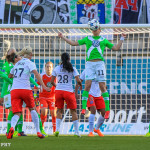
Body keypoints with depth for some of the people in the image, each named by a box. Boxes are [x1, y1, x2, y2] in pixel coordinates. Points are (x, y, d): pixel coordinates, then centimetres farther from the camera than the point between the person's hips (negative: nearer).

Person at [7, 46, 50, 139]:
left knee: (17, 113, -3)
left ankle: (12, 127, -36)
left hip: (14, 90, 3)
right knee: (32, 109, 19)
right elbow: (36, 74, -15)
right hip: (25, 89, -3)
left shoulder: (17, 64, 19)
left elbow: (10, 76, 32)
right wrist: (43, 86, -21)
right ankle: (38, 131, 14)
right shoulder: (30, 63, 2)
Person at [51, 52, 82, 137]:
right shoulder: (72, 69, 0)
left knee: (59, 111, 14)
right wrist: (80, 86, 12)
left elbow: (52, 81, 10)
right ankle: (76, 131, 7)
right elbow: (78, 80, -8)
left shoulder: (57, 69, 7)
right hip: (69, 91, -2)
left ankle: (57, 129, -4)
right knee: (73, 111, 10)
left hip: (58, 91, 2)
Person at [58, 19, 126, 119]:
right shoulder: (87, 39, 18)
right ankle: (83, 108, -10)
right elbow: (74, 43, 20)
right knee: (87, 85, -11)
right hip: (89, 64, 0)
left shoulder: (104, 40, 17)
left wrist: (122, 39, 9)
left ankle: (107, 109, 0)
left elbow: (116, 48, 17)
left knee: (102, 86, -4)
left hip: (100, 63, 0)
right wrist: (63, 37, 18)